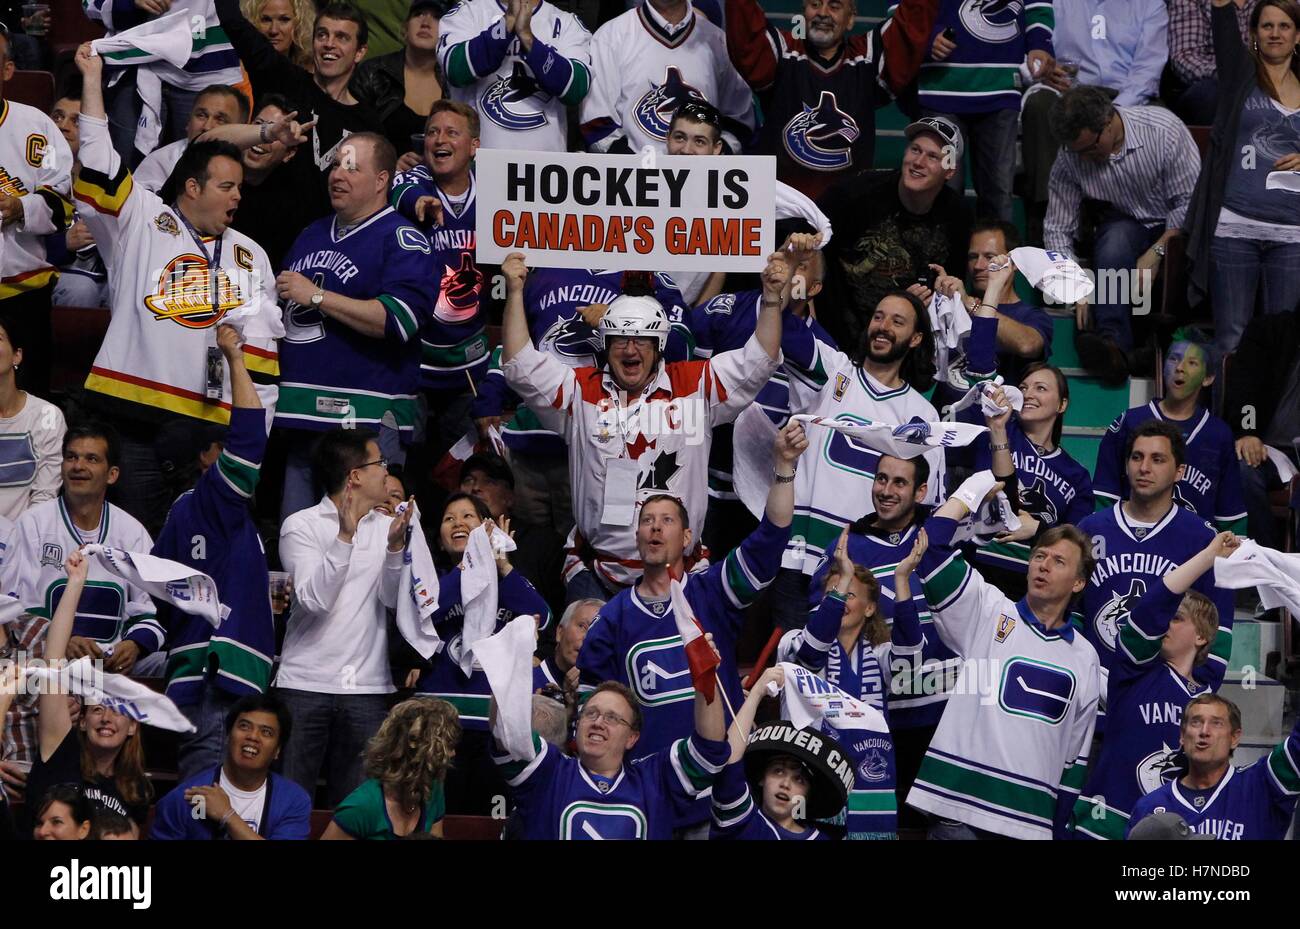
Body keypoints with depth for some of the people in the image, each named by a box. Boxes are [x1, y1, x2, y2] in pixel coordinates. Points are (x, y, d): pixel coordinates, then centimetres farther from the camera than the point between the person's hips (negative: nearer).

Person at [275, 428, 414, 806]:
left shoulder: (386, 527, 9)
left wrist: (395, 546, -17)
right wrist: (345, 537, -20)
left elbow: (392, 599, -1)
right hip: (305, 684, -3)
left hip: (367, 688, 3)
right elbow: (314, 599, -14)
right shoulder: (301, 526, -2)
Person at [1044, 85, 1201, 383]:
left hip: (1177, 226, -1)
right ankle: (1114, 343, -45)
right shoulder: (1070, 160, -12)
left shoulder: (1163, 129, -22)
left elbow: (1189, 202, -17)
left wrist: (1156, 252, -25)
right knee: (1116, 237, -34)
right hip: (1127, 223, 1)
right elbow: (1057, 230, -6)